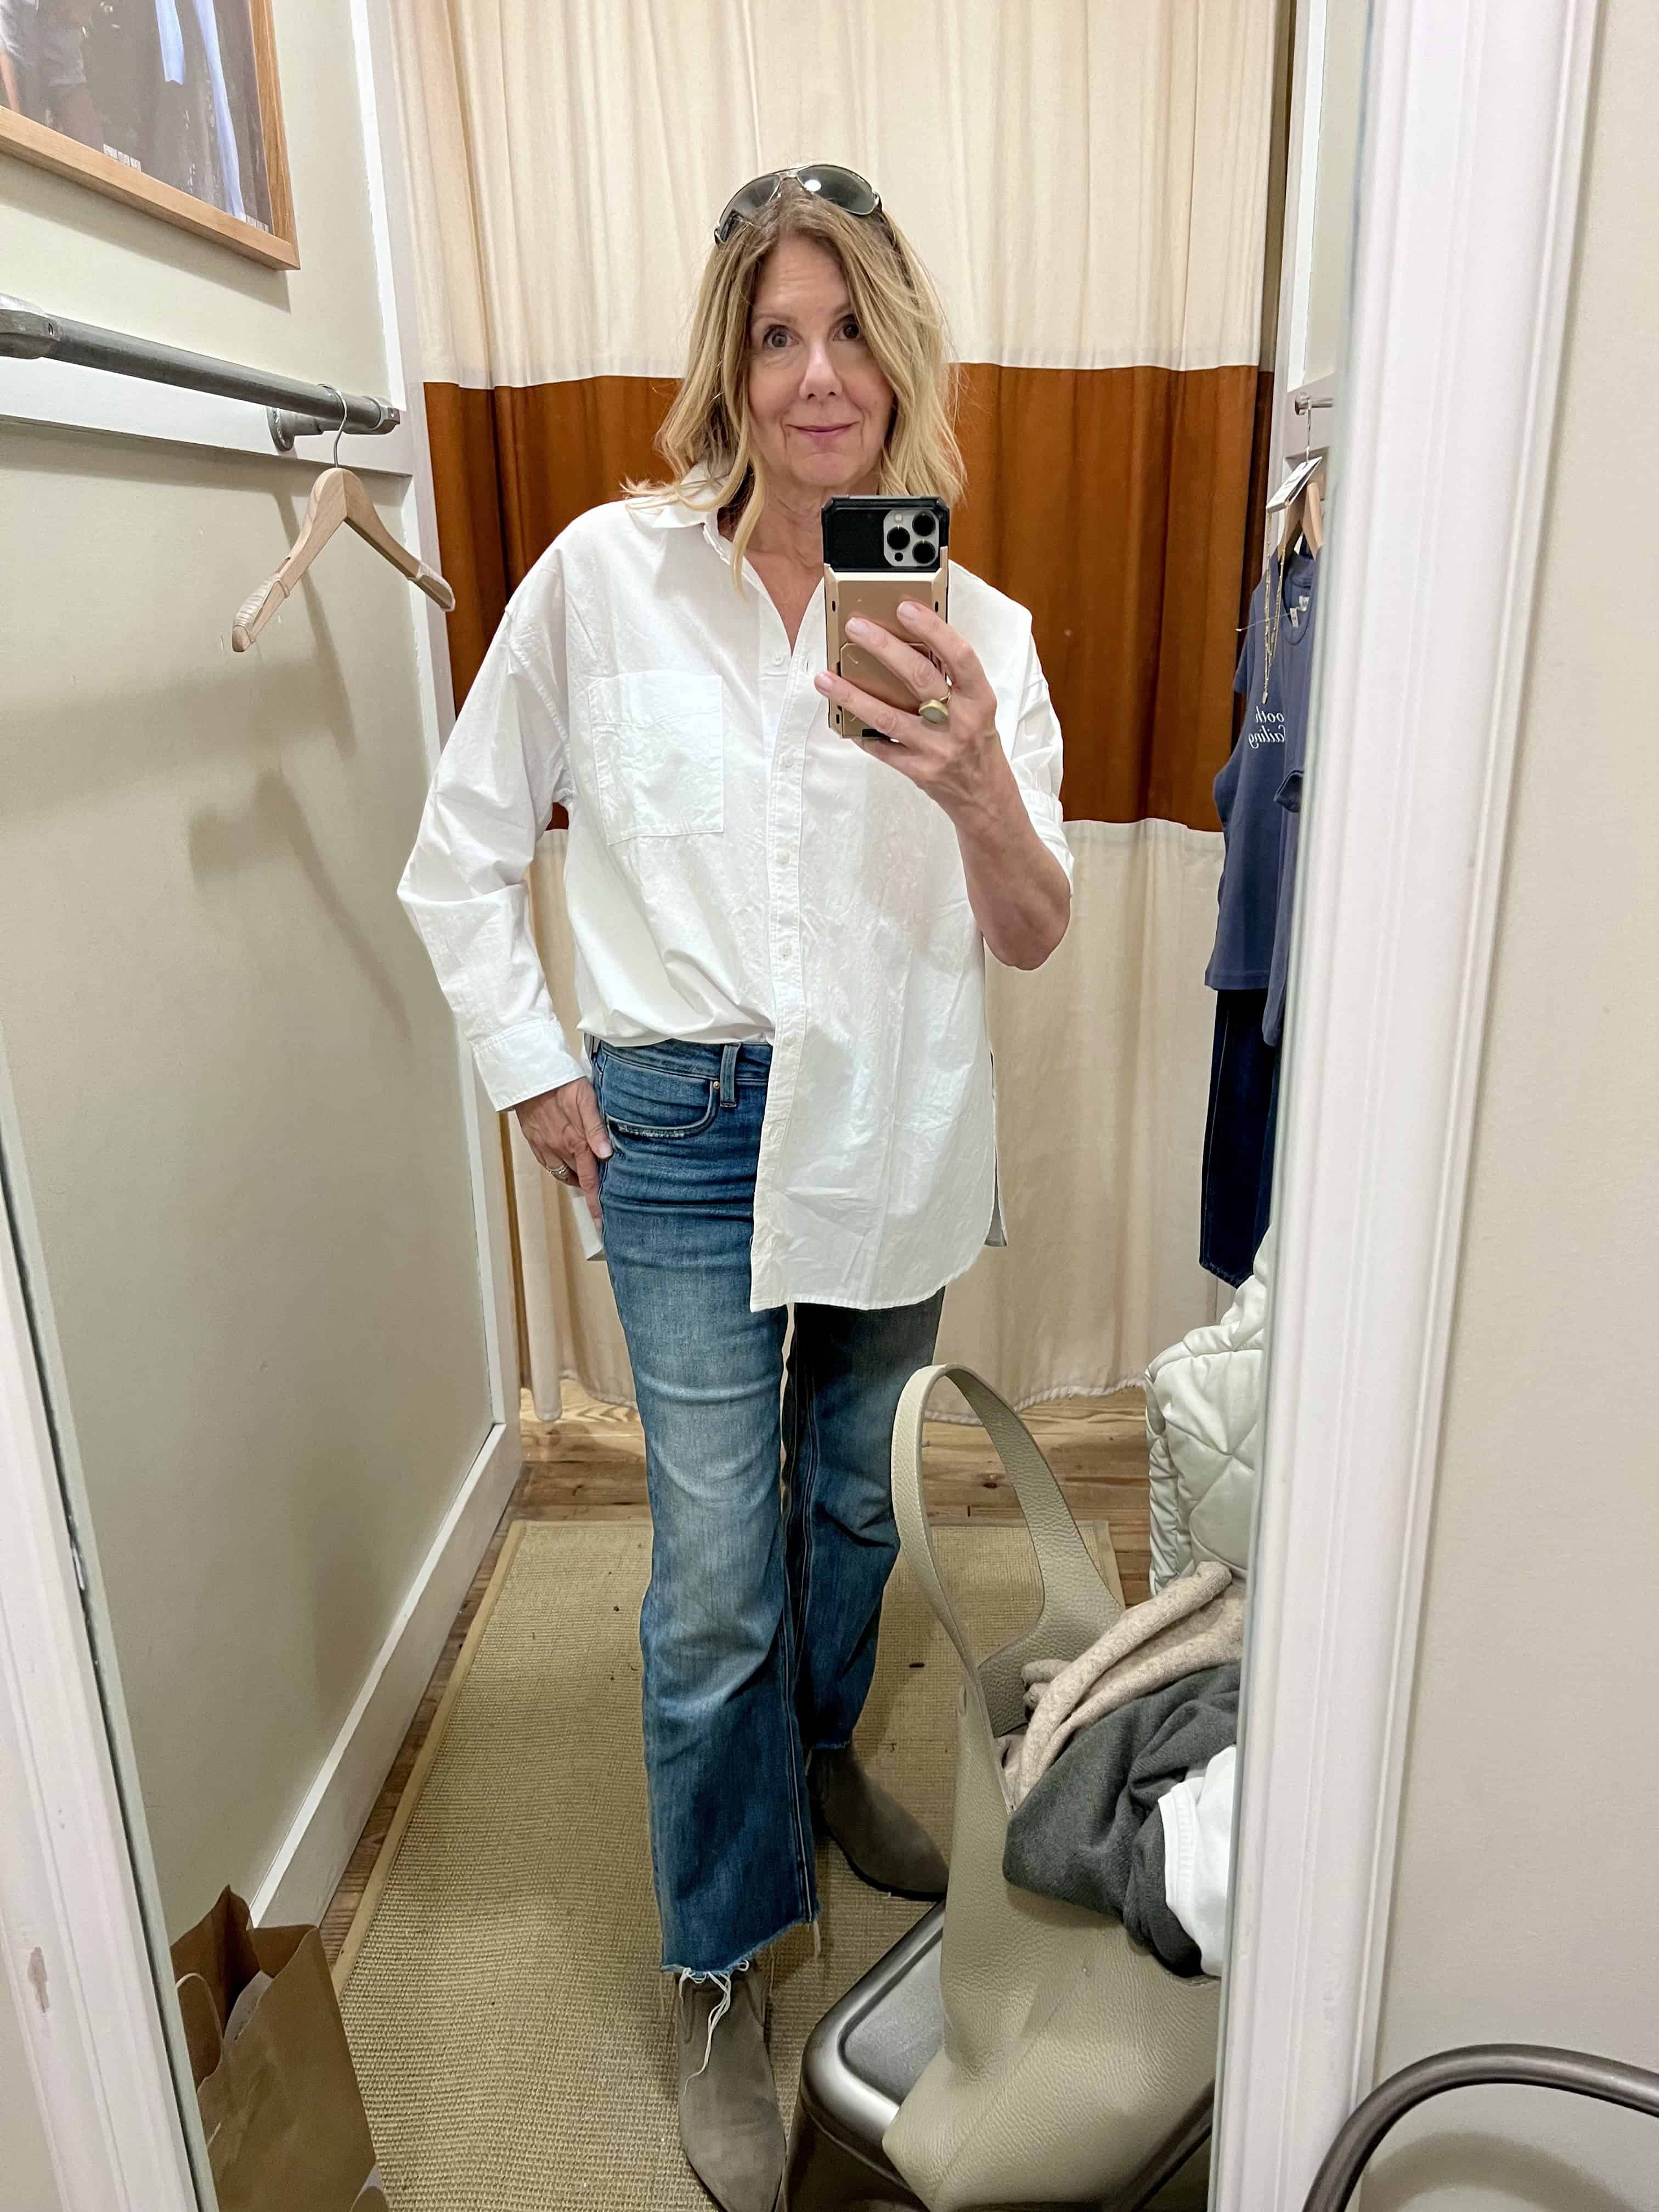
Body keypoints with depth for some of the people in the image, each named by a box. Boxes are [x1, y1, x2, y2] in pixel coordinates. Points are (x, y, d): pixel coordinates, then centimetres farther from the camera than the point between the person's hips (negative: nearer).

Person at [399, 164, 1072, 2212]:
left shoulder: (971, 627, -3)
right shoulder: (608, 571, -7)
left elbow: (1030, 935, -12)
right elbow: (462, 851, 1)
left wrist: (980, 791, -32)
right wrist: (530, 1068, -3)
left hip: (898, 1129, 3)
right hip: (686, 1125, -2)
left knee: (851, 1490, 21)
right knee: (717, 1574, 2)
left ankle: (825, 1756, 51)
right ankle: (722, 1975, 26)